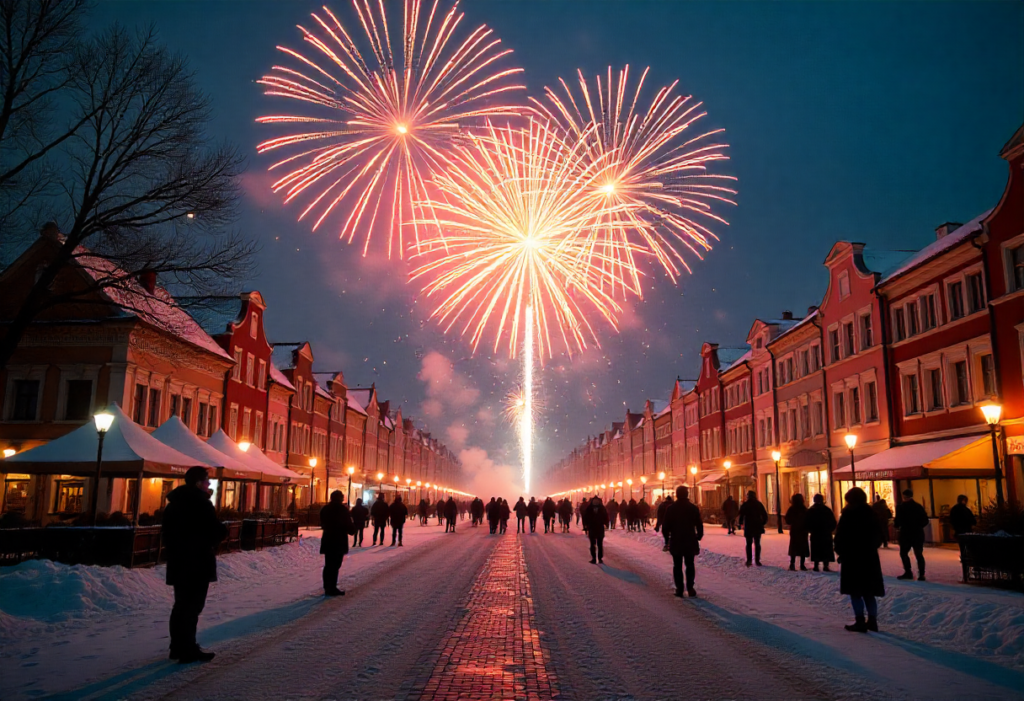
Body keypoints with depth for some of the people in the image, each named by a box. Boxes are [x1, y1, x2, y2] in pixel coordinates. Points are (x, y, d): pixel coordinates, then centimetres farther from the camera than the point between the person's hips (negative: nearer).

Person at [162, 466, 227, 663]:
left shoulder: (173, 504, 13)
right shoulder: (201, 504, -15)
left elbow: (168, 533, 19)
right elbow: (216, 532, -17)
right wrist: (224, 529, 3)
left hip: (178, 562, 9)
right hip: (198, 563, -9)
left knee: (181, 605, 16)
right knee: (193, 606, -4)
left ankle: (178, 647, 22)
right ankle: (188, 651, -2)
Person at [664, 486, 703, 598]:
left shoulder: (670, 508, -6)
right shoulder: (693, 508, -5)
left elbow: (667, 525, -4)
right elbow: (699, 524, -5)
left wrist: (669, 536, 11)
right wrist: (699, 536, 8)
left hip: (676, 541, 0)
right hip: (690, 540, 0)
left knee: (677, 566, 6)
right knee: (690, 565, 9)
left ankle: (679, 589, 3)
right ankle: (690, 589, 3)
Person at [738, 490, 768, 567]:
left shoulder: (745, 505, -6)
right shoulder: (759, 504, 1)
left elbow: (741, 515, -11)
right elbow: (765, 515, 0)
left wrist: (741, 524, 4)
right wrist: (762, 523, 12)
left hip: (748, 527, -2)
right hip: (758, 527, 2)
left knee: (749, 544, 9)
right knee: (757, 544, 10)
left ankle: (748, 561, 2)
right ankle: (757, 560, 7)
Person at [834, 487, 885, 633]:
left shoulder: (848, 514, -11)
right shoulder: (872, 513, 6)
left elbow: (841, 536, -12)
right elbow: (878, 535, 12)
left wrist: (840, 551, 1)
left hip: (852, 557, -6)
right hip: (870, 556, 6)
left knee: (855, 592, 0)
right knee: (868, 592, 14)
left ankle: (860, 622, -1)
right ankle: (872, 621, 16)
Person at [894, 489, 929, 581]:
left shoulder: (901, 506, -9)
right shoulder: (919, 507, 4)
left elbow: (898, 520, -12)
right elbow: (925, 521, 4)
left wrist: (896, 525, 9)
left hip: (906, 534, -4)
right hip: (918, 534, 4)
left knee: (903, 553, 10)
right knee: (919, 554, 8)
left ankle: (908, 573, 7)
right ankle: (921, 574, 4)